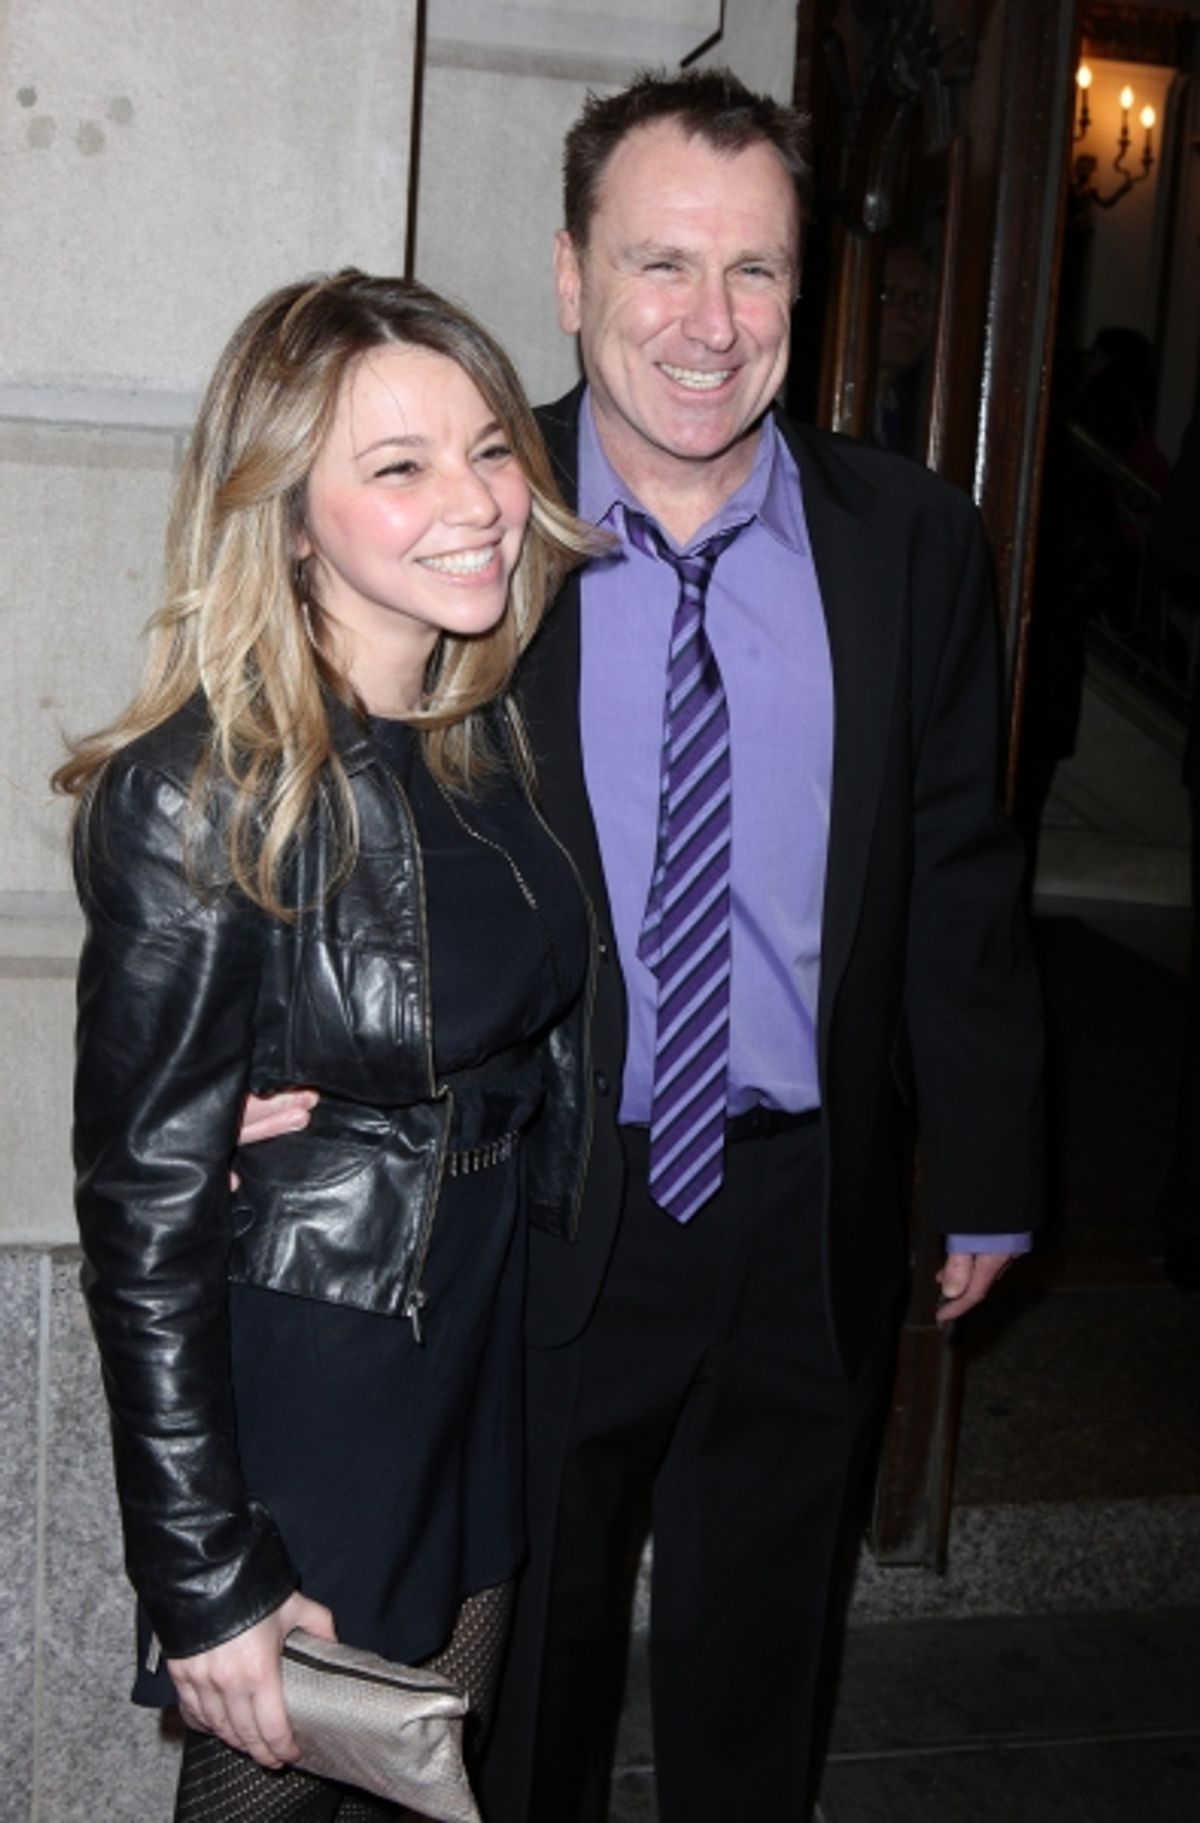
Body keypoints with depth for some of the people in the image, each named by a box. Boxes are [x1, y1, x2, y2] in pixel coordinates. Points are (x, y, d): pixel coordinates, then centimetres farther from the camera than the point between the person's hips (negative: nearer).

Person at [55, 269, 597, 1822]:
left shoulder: (494, 731, -1)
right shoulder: (200, 798, -22)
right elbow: (144, 1213, -19)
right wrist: (204, 1585, -16)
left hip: (490, 1371, 7)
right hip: (296, 1405, -6)